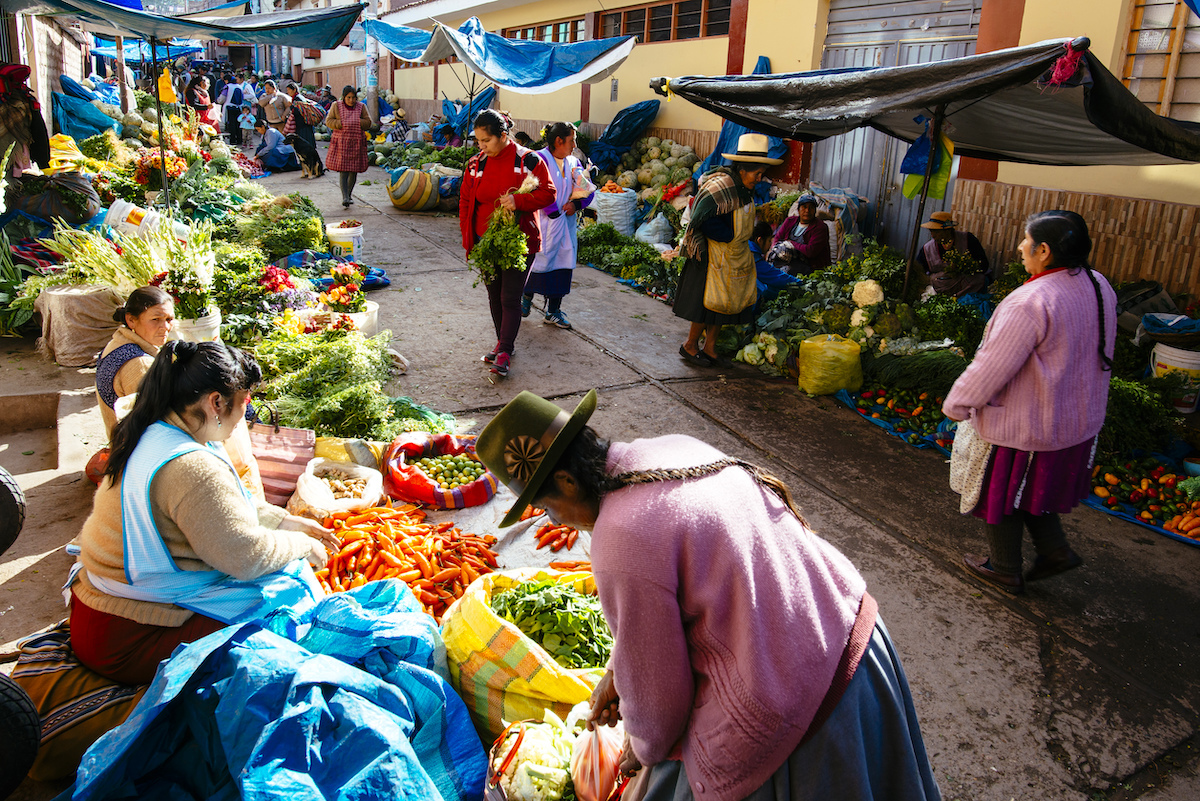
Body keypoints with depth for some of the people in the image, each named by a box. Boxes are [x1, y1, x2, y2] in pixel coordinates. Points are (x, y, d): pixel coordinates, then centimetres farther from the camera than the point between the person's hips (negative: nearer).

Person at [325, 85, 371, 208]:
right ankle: (345, 197, -14)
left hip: (357, 143, 2)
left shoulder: (361, 107, 8)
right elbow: (328, 121, 0)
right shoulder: (336, 106, 4)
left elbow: (368, 123, 1)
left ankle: (349, 194, 23)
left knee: (354, 171, 5)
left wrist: (355, 122, -13)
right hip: (341, 142, -2)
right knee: (343, 170, -10)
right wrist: (341, 124, -14)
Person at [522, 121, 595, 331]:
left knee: (562, 264, 6)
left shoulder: (574, 163, 11)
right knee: (539, 261, -3)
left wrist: (576, 204, -8)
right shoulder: (540, 159, -8)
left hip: (566, 223, 6)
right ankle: (526, 297, 24)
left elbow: (589, 190, 11)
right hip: (543, 223, -6)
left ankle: (553, 311, 15)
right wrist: (554, 211, -17)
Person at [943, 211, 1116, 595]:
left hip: (1023, 425, -8)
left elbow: (993, 366, -24)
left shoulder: (1030, 302, -30)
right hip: (1079, 419, 8)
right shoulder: (1099, 286, -3)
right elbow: (1096, 353, 10)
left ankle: (1005, 570, 30)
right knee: (1032, 488, 28)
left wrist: (956, 404, -10)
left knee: (1001, 494, 14)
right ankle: (1055, 550, 31)